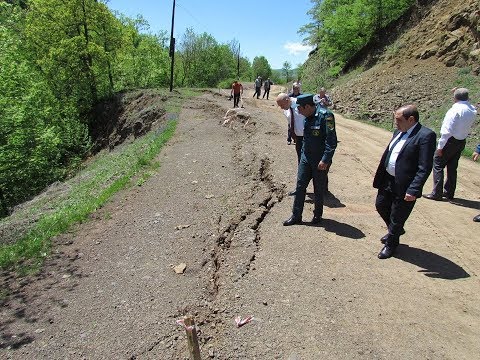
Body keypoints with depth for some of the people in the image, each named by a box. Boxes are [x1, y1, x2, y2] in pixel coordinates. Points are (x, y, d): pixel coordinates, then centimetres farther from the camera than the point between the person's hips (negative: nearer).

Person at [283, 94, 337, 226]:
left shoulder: (325, 116, -18)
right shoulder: (307, 117, 8)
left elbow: (331, 141, -22)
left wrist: (325, 160, -25)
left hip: (320, 161, -7)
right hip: (306, 158, 7)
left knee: (318, 189, 8)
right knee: (300, 186, 6)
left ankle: (317, 215, 27)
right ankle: (296, 216, 15)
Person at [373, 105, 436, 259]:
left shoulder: (425, 135, -19)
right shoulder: (399, 132, 6)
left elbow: (424, 168, -23)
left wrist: (413, 190, -26)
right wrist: (379, 177, 10)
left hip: (404, 187, -8)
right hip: (388, 180, 8)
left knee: (396, 217, 9)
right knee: (381, 205, 22)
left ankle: (391, 243, 34)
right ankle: (395, 230, 48)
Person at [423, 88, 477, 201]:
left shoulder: (456, 109, -18)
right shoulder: (473, 110, 4)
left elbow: (447, 131, -21)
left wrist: (440, 146, -18)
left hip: (450, 141, -8)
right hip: (462, 141, 8)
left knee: (438, 165, -1)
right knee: (452, 167, 15)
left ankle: (437, 193, -2)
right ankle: (449, 193, 23)